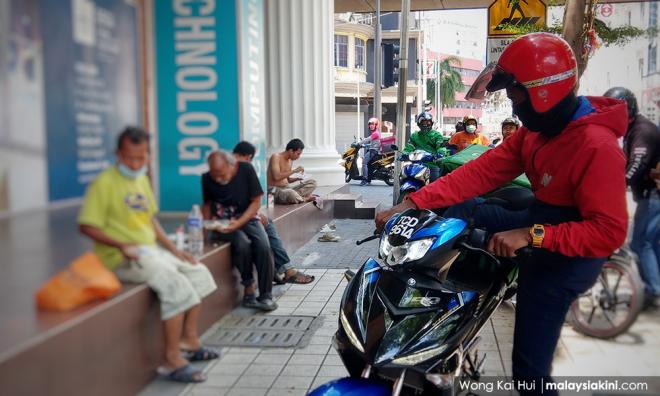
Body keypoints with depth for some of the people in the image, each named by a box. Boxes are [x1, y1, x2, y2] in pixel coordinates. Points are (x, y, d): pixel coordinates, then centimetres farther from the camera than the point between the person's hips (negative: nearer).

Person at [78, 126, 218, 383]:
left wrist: (175, 250, 11)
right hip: (122, 258, -9)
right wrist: (122, 245, -26)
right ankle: (172, 360, -19)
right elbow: (87, 225, -16)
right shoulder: (104, 183, -13)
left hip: (151, 249, 9)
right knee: (175, 284, -25)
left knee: (198, 273, 8)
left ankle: (189, 339, 14)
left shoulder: (142, 180, 13)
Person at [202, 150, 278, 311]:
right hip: (221, 224, 0)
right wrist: (207, 223, -5)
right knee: (243, 244, -32)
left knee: (263, 246, -28)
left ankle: (265, 296, -14)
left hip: (246, 218, 1)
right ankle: (249, 287, -9)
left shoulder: (246, 170, -11)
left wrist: (239, 223, -21)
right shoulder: (207, 179, -5)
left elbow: (256, 202, -8)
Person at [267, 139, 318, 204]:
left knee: (312, 182, 0)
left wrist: (297, 179, 2)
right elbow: (277, 177, -25)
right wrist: (294, 171, -21)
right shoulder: (276, 157, -12)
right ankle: (305, 198, -10)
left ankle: (298, 196, -22)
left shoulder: (290, 160, 13)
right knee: (291, 194, -41)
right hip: (275, 190, -9)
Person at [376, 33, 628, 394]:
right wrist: (412, 204, -14)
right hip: (537, 223, 9)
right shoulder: (538, 128, 2)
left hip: (565, 256, -9)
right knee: (454, 210, 3)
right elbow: (484, 170, -5)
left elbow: (609, 232, -31)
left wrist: (531, 236, -36)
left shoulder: (596, 146, -27)